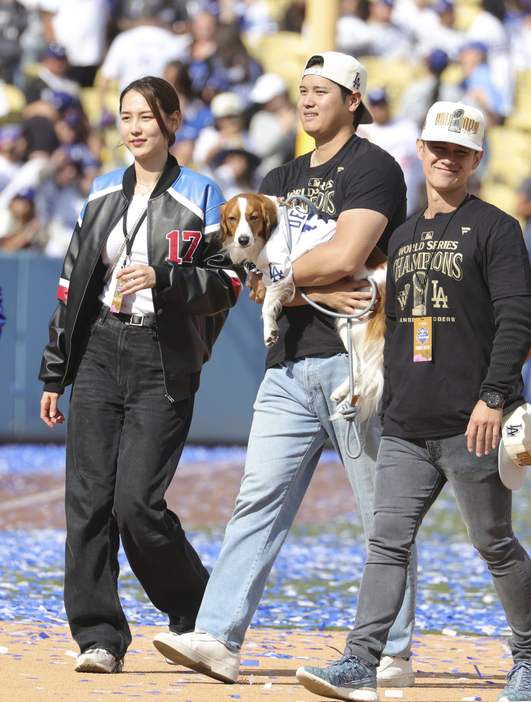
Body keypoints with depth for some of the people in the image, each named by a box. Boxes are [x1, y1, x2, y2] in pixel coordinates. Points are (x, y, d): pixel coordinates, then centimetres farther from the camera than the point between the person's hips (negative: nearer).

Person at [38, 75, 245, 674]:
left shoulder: (199, 196, 1)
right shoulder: (102, 195, 14)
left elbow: (228, 283, -2)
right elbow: (72, 284, 17)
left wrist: (163, 277, -19)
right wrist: (54, 374, 15)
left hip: (163, 360, -4)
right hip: (99, 352, 4)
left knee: (136, 502, -12)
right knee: (88, 500, -5)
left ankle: (199, 612, 11)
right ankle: (98, 637, 0)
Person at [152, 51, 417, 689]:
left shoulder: (372, 168, -2)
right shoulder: (281, 180, 20)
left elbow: (345, 257, -17)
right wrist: (314, 291, -8)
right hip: (289, 363, 7)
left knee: (383, 514, -1)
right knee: (258, 500, -1)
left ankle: (392, 654, 3)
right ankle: (217, 639, -5)